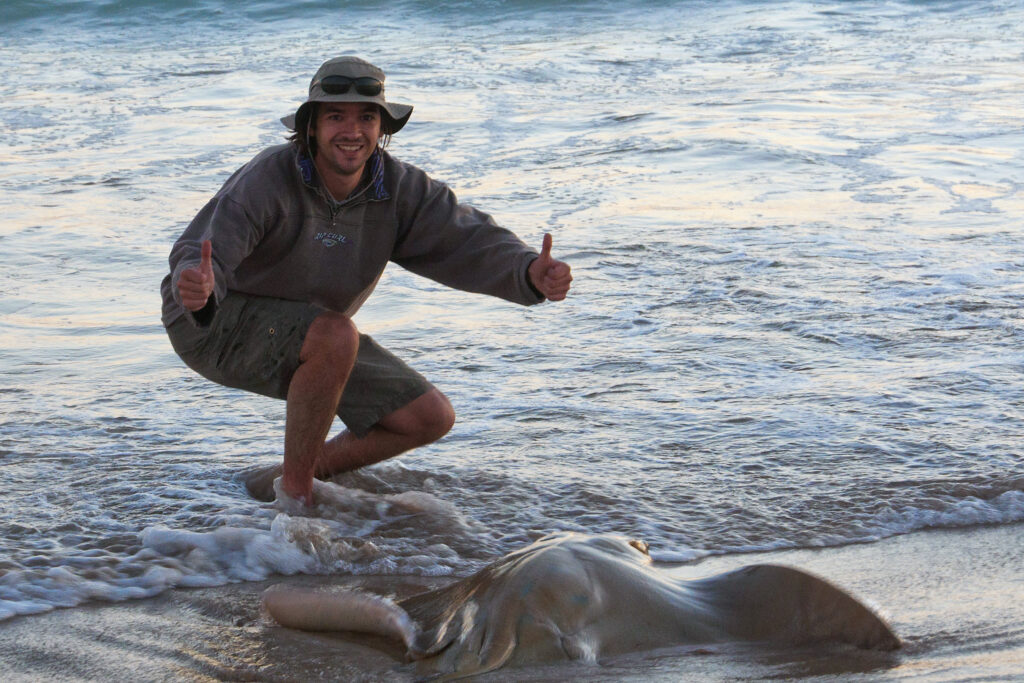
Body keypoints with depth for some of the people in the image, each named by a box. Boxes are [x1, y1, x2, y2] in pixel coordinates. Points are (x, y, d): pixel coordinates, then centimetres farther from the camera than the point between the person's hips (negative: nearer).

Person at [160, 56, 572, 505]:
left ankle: (312, 470, 17)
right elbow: (208, 250, -41)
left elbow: (470, 241, -19)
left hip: (306, 341, 7)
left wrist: (530, 273, -41)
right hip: (219, 323, -6)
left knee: (429, 418, -1)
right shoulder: (270, 179, -29)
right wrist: (195, 285, -66)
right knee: (336, 335, -36)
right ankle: (294, 485, -19)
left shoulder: (400, 188, -12)